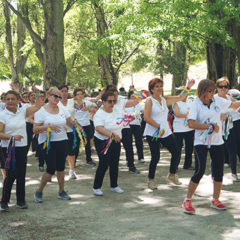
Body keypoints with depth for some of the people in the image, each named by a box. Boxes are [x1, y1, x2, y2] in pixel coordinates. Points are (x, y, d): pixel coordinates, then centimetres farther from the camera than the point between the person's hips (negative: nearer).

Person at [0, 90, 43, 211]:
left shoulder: (22, 111, 7)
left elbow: (37, 107, 1)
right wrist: (12, 137, -24)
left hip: (22, 148, 5)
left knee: (21, 175, 9)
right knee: (11, 175, -6)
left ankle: (20, 200, 20)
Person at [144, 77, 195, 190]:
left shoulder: (165, 99, 11)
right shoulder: (149, 101, -8)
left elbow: (179, 98, 8)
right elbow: (146, 117, -17)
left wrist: (188, 87, -5)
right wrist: (158, 127, -20)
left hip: (166, 132, 6)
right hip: (153, 134, -6)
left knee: (176, 152, 4)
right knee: (155, 157, -5)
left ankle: (172, 175, 23)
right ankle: (151, 180, 13)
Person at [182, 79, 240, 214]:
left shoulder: (218, 100, 4)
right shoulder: (196, 104, -10)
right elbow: (191, 124, -21)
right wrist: (211, 126, -20)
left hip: (217, 142, 5)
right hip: (201, 142, -5)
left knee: (219, 172, 7)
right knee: (200, 171, -11)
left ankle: (215, 200, 23)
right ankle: (188, 201, 2)